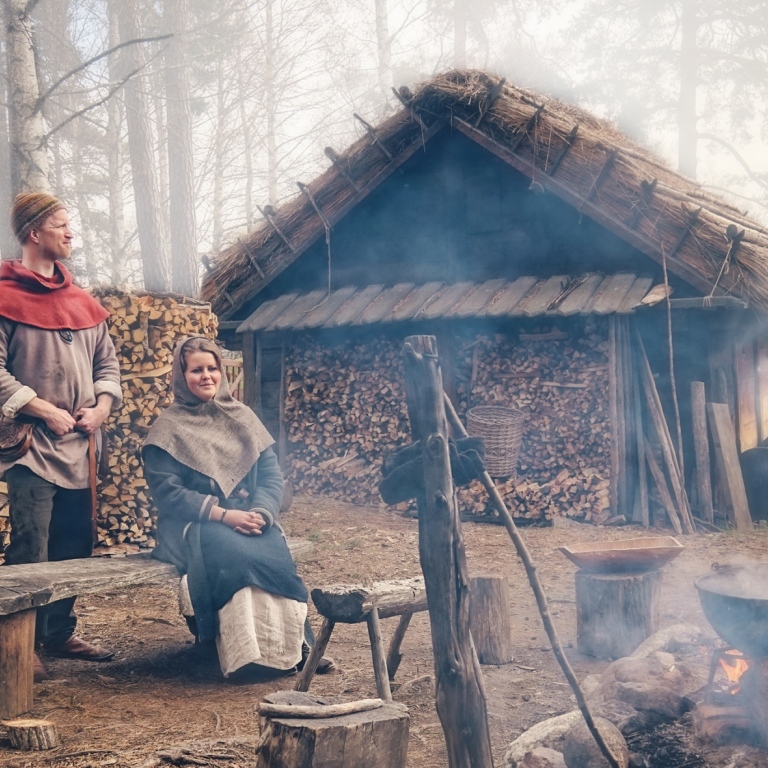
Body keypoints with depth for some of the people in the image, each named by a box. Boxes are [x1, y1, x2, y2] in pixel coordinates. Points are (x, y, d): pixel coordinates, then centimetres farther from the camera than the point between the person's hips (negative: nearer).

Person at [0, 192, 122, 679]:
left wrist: (101, 407, 1)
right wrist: (45, 411, -15)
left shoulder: (82, 302, 15)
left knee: (75, 546, 11)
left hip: (79, 444, 7)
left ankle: (60, 634, 24)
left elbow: (107, 361, 18)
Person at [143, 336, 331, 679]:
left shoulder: (242, 417, 14)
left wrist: (260, 513, -14)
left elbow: (272, 474, 8)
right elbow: (168, 492, -9)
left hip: (249, 520, 3)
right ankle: (247, 655, -28)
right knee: (238, 556, -36)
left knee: (276, 554, -31)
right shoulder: (168, 428, 2)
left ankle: (285, 648, -24)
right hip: (194, 526, -3)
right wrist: (224, 515, -19)